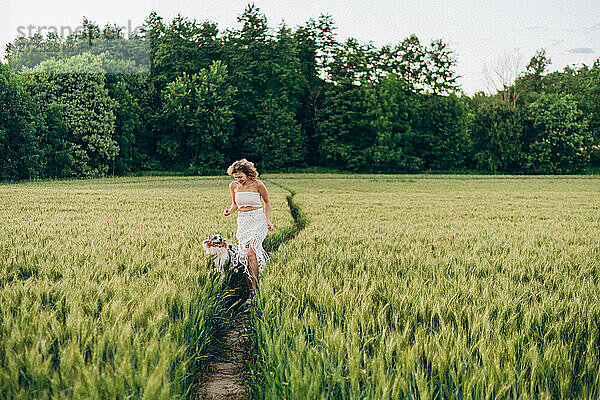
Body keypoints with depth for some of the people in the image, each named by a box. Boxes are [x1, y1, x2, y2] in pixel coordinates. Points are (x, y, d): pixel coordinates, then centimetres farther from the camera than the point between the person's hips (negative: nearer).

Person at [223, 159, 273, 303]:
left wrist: (268, 221, -2)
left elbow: (267, 202, 7)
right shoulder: (233, 186, 5)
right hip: (243, 221, 5)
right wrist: (230, 211, 0)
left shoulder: (257, 184, -7)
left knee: (251, 252, -22)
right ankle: (250, 291, 6)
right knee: (243, 256, -2)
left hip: (257, 220, -5)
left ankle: (254, 290, -19)